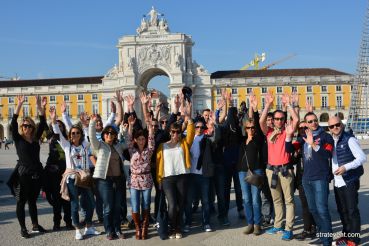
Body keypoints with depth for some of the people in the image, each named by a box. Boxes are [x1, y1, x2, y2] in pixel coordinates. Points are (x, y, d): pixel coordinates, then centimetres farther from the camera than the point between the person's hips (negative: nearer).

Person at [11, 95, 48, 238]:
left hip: (36, 174, 4)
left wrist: (40, 107, -10)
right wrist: (19, 104, -23)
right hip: (23, 174, -4)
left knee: (32, 201, 16)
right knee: (21, 202, 4)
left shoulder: (36, 138, 7)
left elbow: (43, 123, 1)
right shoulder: (18, 139, -2)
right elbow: (13, 123, -14)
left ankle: (35, 225, 25)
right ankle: (23, 229, 12)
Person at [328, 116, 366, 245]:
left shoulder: (349, 139, -10)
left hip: (350, 181, -6)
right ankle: (346, 235, 27)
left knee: (352, 210, 0)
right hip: (337, 182, 6)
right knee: (342, 210, 14)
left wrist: (346, 167, -26)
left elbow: (362, 157, -16)